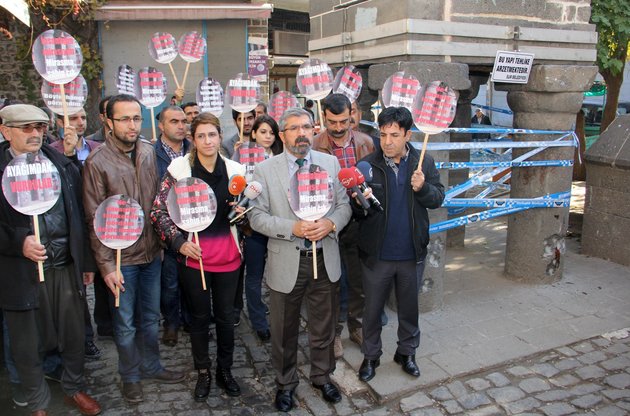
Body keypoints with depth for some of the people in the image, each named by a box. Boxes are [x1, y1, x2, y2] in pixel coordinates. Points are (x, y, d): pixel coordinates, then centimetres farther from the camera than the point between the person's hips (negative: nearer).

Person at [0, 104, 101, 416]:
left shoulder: (63, 165, 6)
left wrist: (86, 262, 10)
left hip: (65, 267, 3)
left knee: (75, 335, 15)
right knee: (27, 345, 13)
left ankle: (75, 388, 39)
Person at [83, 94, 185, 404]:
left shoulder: (148, 152, 0)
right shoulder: (97, 162, -14)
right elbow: (95, 220, -12)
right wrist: (106, 265, -13)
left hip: (151, 252, 5)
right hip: (121, 257, -4)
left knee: (150, 317, 19)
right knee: (125, 323, 12)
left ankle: (150, 366, 39)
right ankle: (130, 376, 32)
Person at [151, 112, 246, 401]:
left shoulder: (233, 170, 1)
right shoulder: (179, 169, -7)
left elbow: (243, 208, 14)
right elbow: (158, 211, -5)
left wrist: (242, 212, -9)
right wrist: (179, 242, -14)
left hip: (228, 256, 2)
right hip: (193, 256, -2)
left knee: (226, 316, 13)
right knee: (199, 317, 12)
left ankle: (225, 370, 34)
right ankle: (203, 373, 32)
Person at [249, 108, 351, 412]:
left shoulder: (331, 163, 2)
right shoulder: (265, 170, -6)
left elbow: (344, 205, 4)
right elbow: (257, 217, -9)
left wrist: (330, 223, -17)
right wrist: (293, 227, -22)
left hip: (325, 260, 2)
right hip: (286, 263, -2)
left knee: (324, 327, 18)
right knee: (284, 331, 15)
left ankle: (322, 377, 43)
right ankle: (285, 383, 38)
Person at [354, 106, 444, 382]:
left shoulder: (425, 163, -3)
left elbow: (438, 199, -2)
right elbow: (355, 211, -6)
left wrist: (422, 188, -22)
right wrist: (360, 203, -29)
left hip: (412, 253, 2)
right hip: (376, 254, -1)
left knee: (409, 307, 19)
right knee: (373, 308, 14)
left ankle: (407, 352, 41)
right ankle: (370, 356, 35)